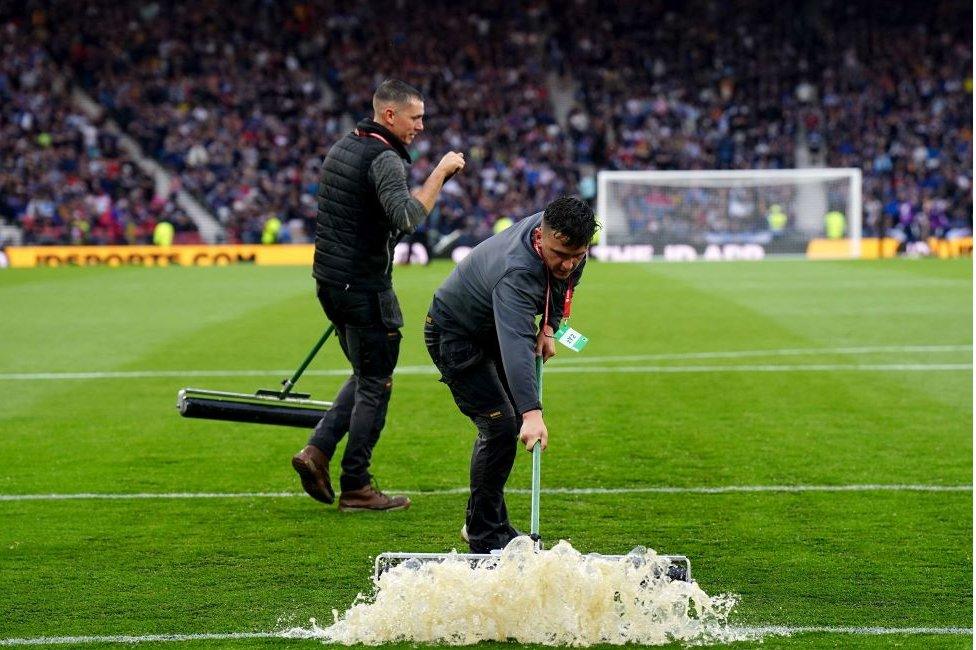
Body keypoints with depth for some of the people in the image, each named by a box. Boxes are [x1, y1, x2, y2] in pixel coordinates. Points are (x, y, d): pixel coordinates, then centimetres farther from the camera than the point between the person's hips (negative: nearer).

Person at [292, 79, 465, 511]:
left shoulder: (342, 148, 14)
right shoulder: (384, 158, -17)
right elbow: (407, 218, -30)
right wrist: (440, 172, -22)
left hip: (330, 281, 9)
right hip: (364, 287, -9)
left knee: (366, 377, 20)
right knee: (375, 386, 1)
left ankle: (317, 451, 10)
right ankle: (355, 488, 5)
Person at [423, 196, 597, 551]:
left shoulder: (558, 230, -17)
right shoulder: (516, 273, -42)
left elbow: (563, 282, 8)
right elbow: (515, 345, -55)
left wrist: (549, 325, -6)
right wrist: (532, 412, -66)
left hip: (493, 329, 9)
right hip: (455, 334, -9)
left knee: (510, 420, 14)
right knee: (501, 426, -15)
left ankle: (480, 522, 27)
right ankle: (485, 538, -4)